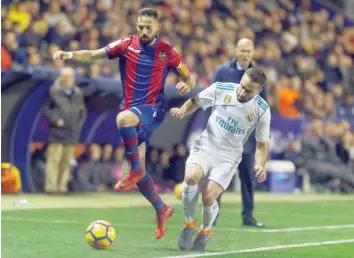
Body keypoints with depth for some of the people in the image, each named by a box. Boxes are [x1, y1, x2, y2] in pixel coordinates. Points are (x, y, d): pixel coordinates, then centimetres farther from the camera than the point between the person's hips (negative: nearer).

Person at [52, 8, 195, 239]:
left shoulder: (167, 51, 1)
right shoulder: (127, 45, 2)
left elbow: (189, 77, 8)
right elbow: (94, 55, -4)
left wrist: (187, 85, -16)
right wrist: (69, 55, -21)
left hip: (153, 109, -4)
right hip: (131, 110, 4)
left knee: (124, 118, -38)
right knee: (139, 171, 2)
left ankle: (136, 171, -23)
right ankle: (162, 210, 22)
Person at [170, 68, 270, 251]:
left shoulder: (262, 110, -8)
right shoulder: (220, 89, -9)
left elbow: (262, 143, 2)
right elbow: (196, 102, 7)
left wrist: (260, 165, -15)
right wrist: (182, 111, -14)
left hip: (228, 158, 0)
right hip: (205, 147, 1)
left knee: (209, 197, -19)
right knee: (191, 176, -30)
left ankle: (205, 231, 15)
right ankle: (189, 224, -5)